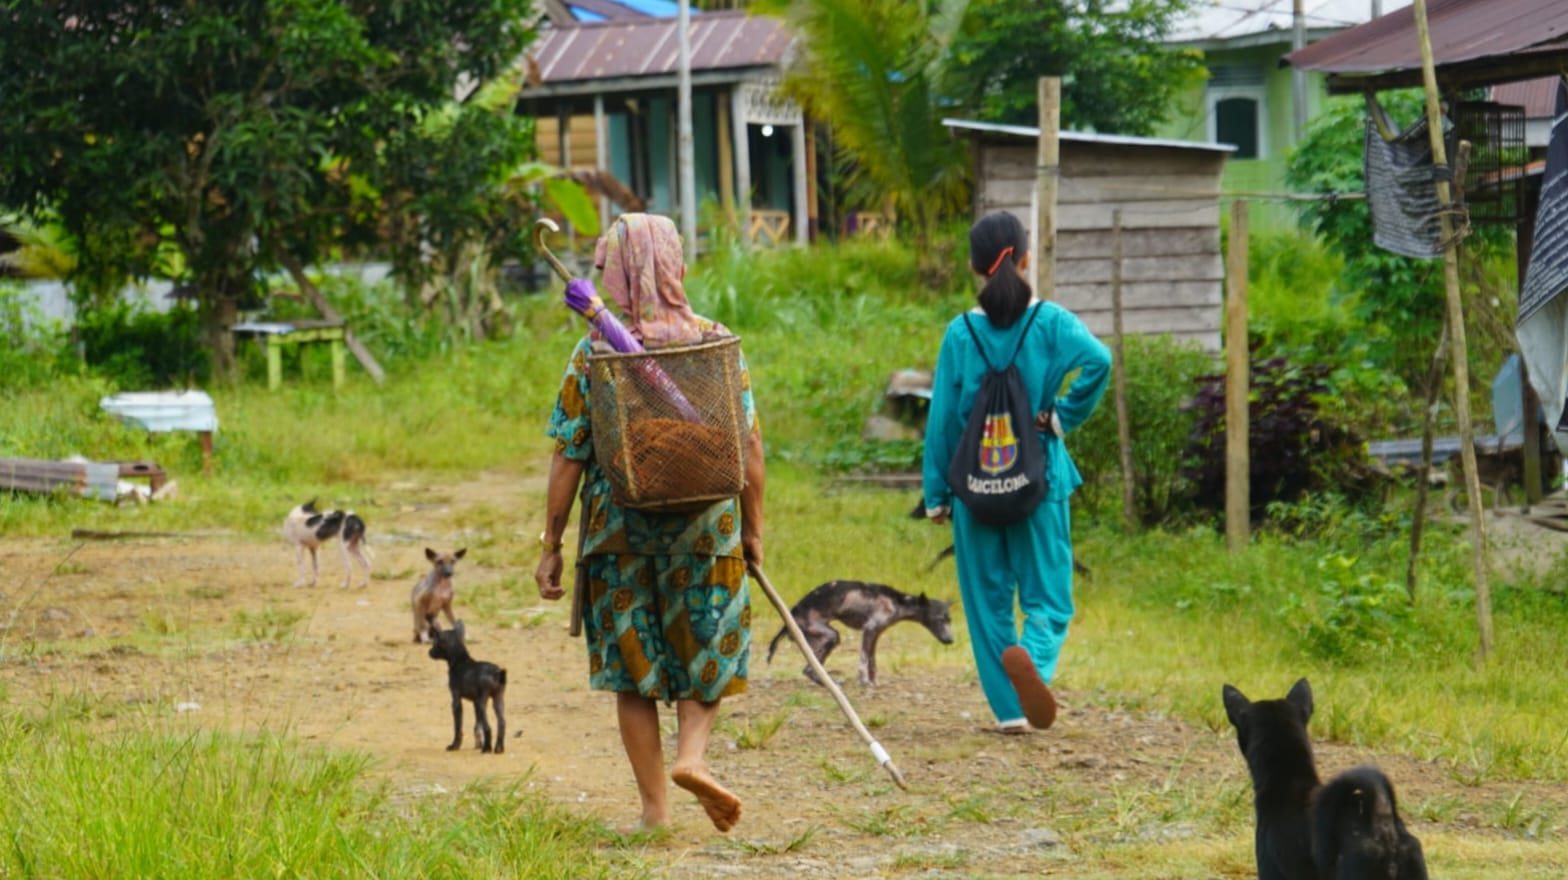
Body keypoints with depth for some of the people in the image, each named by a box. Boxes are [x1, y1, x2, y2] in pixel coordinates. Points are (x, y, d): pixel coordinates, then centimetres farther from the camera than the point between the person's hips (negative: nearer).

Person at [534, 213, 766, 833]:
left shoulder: (595, 352, -7)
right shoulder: (717, 342, -3)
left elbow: (568, 456, -7)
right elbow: (749, 446, -2)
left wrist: (552, 545, 0)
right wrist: (753, 530, 8)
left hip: (618, 530, -1)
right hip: (704, 525, 1)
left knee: (633, 667, 11)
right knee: (707, 656, 15)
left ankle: (654, 807, 11)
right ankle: (692, 752, -12)